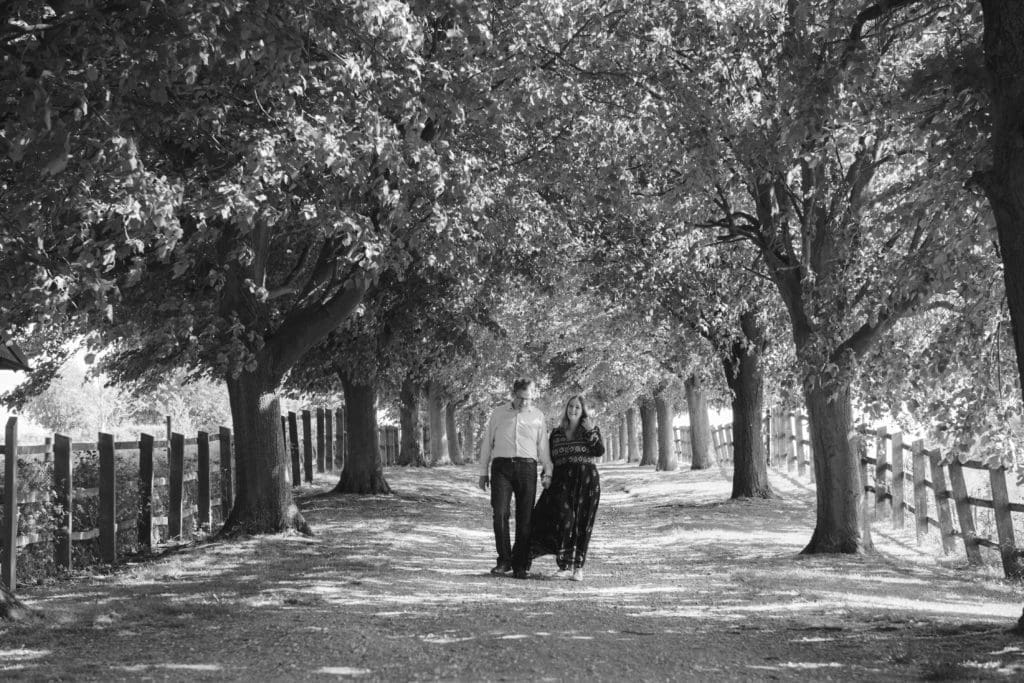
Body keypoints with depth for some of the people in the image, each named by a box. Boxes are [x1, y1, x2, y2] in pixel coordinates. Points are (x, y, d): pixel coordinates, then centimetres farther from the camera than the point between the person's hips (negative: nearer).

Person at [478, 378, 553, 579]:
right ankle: (504, 560, -7)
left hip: (527, 467, 1)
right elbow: (487, 443, 14)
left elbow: (542, 447, 15)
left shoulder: (538, 416, 12)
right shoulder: (499, 413, 10)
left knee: (525, 518, -2)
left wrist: (548, 472, 7)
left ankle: (520, 566, 4)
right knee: (500, 513, -15)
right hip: (502, 466, -1)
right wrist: (483, 472, 11)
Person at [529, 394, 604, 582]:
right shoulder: (556, 433, 13)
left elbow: (600, 452, -7)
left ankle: (578, 567, 4)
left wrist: (590, 432, -14)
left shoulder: (592, 430, 7)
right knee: (563, 518, -17)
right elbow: (549, 458, 16)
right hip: (562, 482, 1)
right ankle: (563, 560, -5)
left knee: (581, 524, -2)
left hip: (586, 482, -1)